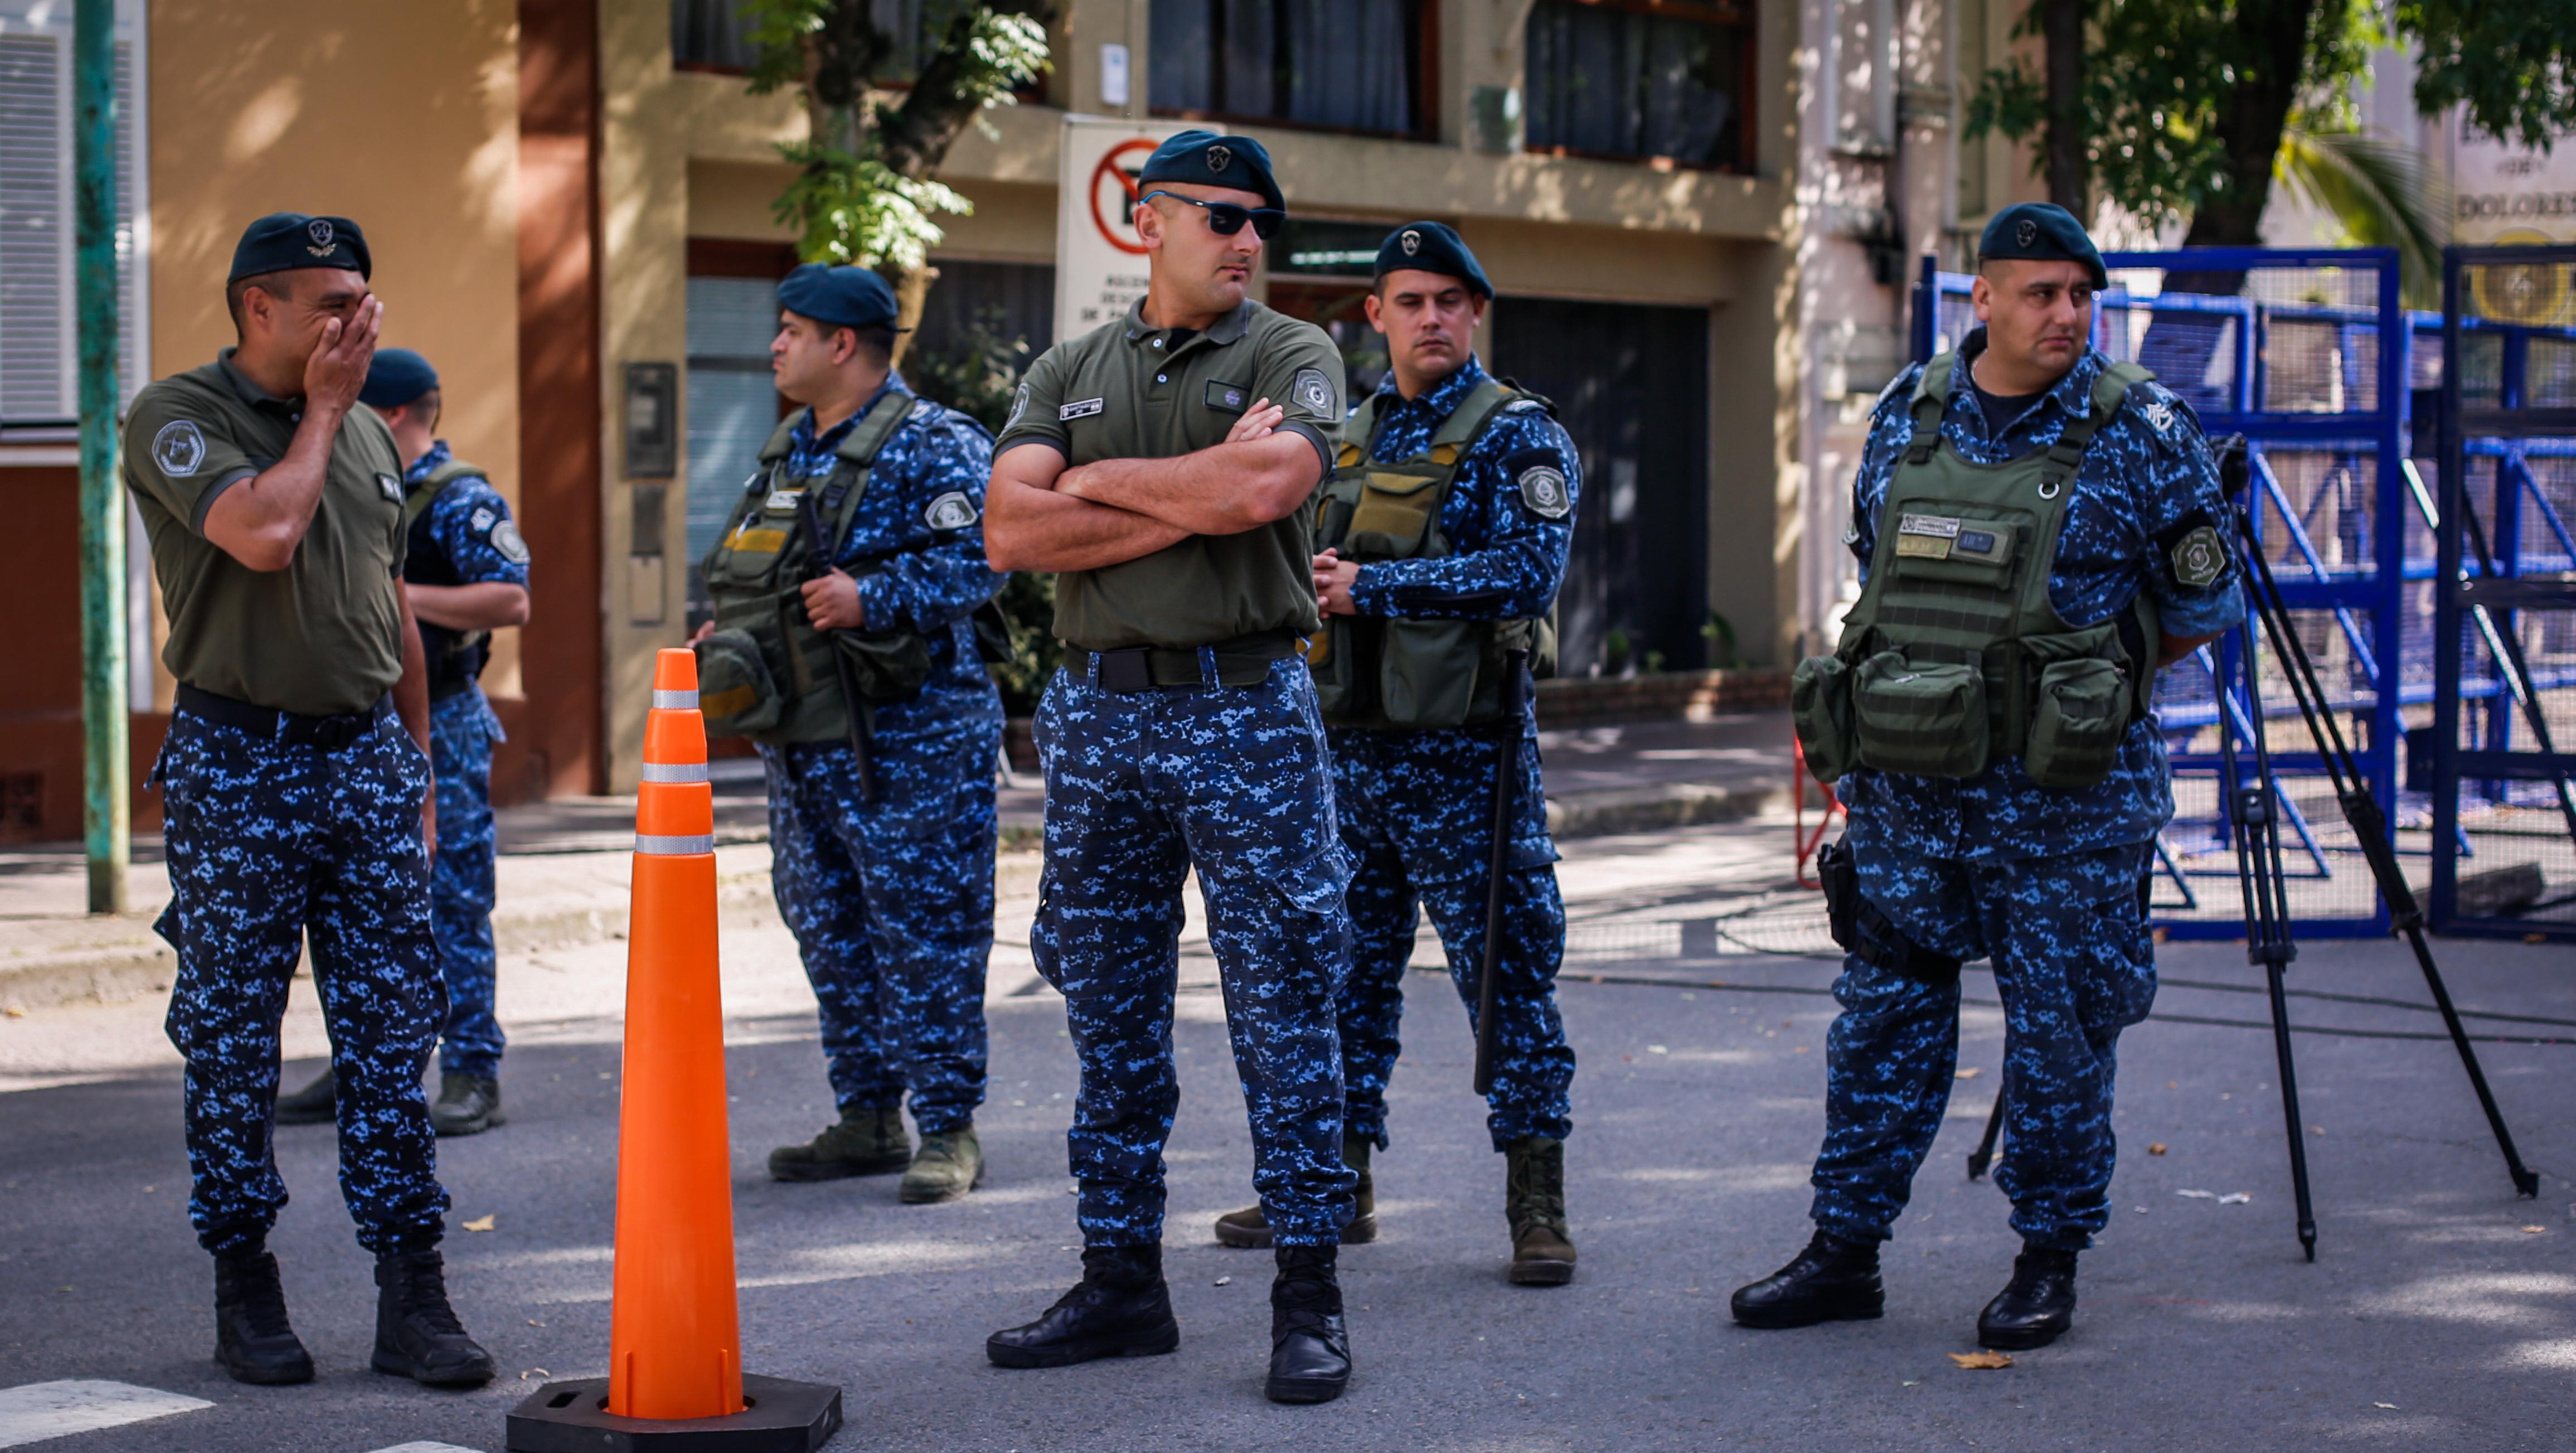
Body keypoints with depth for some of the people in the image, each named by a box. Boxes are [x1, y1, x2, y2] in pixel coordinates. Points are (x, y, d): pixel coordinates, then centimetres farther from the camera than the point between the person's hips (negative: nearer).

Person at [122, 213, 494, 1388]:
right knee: (231, 1042, 2)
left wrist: (418, 771, 17)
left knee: (392, 1033, 2)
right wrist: (321, 409, -8)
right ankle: (243, 1291, 14)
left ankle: (412, 1299, 4)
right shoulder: (176, 418, -5)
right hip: (237, 763, -5)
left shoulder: (368, 435, 14)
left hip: (366, 755, 5)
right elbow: (264, 533, -23)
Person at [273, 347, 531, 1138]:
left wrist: (402, 596, -24)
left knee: (452, 905, -5)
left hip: (441, 732, -9)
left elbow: (511, 600, -22)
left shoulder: (462, 501, -12)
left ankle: (472, 1079, 0)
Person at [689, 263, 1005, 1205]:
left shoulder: (932, 446, -9)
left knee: (921, 931, -6)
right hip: (801, 739, 9)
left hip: (907, 741, -9)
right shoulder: (789, 451, 17)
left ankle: (948, 1130, 0)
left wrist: (870, 598, -27)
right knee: (831, 932, 12)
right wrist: (727, 635, 11)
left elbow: (974, 559, -20)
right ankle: (867, 1120, 21)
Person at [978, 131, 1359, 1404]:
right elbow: (1011, 532, -4)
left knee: (1283, 1012, -2)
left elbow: (1265, 488, -19)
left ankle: (1308, 1297, 4)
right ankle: (1121, 1282, 19)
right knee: (1111, 1020, 9)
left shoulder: (1291, 356, 2)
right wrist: (1195, 499, -10)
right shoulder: (1069, 374, 12)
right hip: (1099, 712, 4)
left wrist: (1105, 481, -5)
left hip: (1246, 708, -4)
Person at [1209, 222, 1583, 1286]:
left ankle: (1538, 1204, 2)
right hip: (1352, 739, 6)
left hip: (1463, 748, -6)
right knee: (1347, 968, 12)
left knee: (1505, 972, -4)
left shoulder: (1517, 436, -5)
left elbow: (1528, 571, -20)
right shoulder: (1350, 437, 14)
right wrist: (1311, 581, 1)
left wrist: (1371, 586, -20)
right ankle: (1336, 1182, 22)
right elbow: (1314, 564, 25)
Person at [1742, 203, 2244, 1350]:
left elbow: (2201, 607, 1)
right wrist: (1907, 687, 12)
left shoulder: (2141, 431, -6)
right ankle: (1845, 1249, 17)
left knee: (2060, 1031, 4)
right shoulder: (1905, 417, 6)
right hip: (1906, 784, 4)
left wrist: (2089, 683, 3)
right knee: (1883, 1018, 9)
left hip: (2065, 795, -4)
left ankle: (2050, 1262, 17)